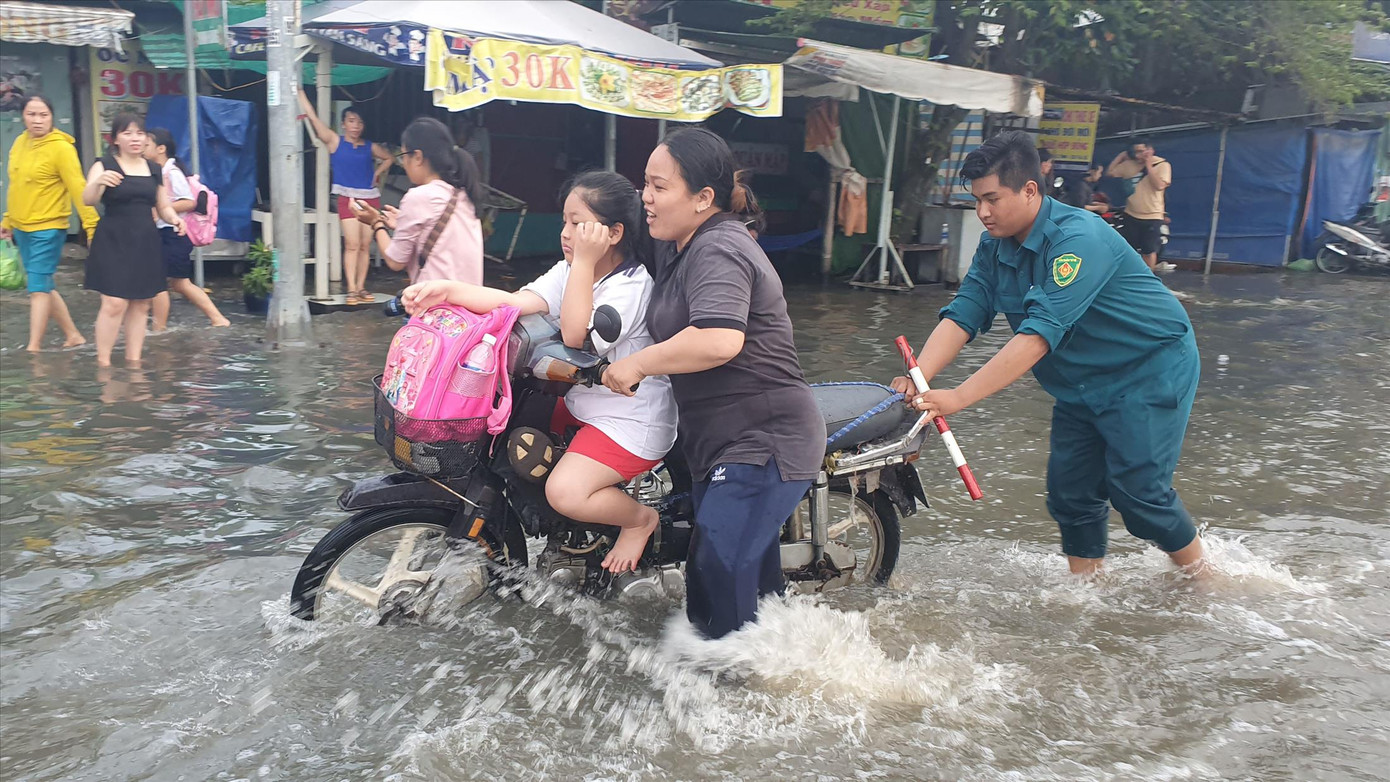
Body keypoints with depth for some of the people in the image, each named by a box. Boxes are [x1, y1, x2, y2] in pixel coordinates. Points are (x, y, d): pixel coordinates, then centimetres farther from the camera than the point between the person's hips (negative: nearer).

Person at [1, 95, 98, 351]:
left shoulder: (61, 147, -14)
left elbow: (78, 188, -18)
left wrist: (91, 224, -22)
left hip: (47, 229, -8)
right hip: (22, 228, 8)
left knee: (38, 288, -6)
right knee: (44, 286, 13)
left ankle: (33, 347, -1)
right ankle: (73, 335, 25)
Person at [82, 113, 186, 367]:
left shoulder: (154, 170, 12)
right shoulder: (104, 165, -3)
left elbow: (163, 207, 19)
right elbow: (87, 200, -17)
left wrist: (174, 218, -4)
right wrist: (98, 182, -38)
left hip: (146, 243, 5)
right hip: (114, 242, -5)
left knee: (141, 304, 7)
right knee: (114, 303, -12)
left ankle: (134, 358, 15)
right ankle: (103, 361, -3)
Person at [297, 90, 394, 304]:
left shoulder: (369, 147, 9)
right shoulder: (335, 142, 1)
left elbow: (388, 158, 26)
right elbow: (312, 116, -4)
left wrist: (378, 173, 11)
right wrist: (300, 91, -6)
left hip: (371, 197, 3)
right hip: (347, 198, -3)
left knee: (364, 245, 4)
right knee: (352, 244, -11)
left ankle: (361, 287, 7)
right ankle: (351, 289, -10)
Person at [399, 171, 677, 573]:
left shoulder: (632, 285, -20)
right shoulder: (570, 271, 5)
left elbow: (576, 335, -28)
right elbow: (517, 303, -9)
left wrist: (584, 263, -27)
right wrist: (448, 290, -22)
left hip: (631, 419, -9)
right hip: (581, 401, 9)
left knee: (565, 493, -25)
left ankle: (641, 518, 5)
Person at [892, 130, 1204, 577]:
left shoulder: (1078, 239, -29)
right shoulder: (995, 247, -3)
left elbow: (1039, 335, -38)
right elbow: (962, 316, -10)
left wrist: (959, 397, -43)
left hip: (1149, 370, -7)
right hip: (1083, 384, 8)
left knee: (1138, 491, -7)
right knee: (1070, 490, 4)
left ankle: (1203, 577, 16)